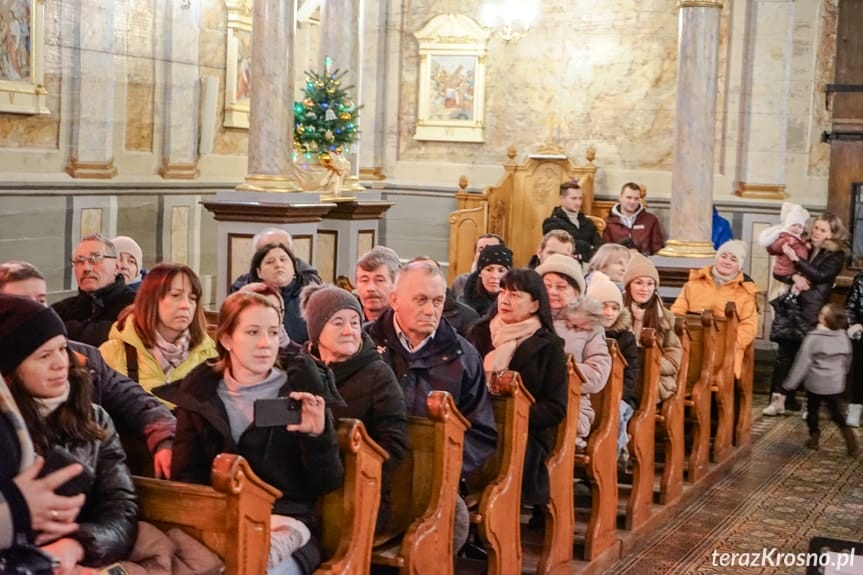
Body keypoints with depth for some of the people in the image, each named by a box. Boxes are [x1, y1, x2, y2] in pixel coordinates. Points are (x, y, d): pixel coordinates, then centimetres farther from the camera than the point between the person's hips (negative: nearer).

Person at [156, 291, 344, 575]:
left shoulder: (300, 391, 5)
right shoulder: (198, 394, 9)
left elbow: (327, 485, 3)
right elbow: (185, 476, 7)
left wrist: (318, 435, -16)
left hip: (286, 521, -1)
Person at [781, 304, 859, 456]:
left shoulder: (813, 337, -17)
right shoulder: (843, 337, -2)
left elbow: (802, 363, -14)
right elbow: (847, 361, 12)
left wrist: (790, 384, -6)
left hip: (815, 383, -3)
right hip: (836, 384, 4)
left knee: (812, 411, 16)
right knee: (837, 413, 10)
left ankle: (814, 438, 22)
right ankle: (850, 440, -4)